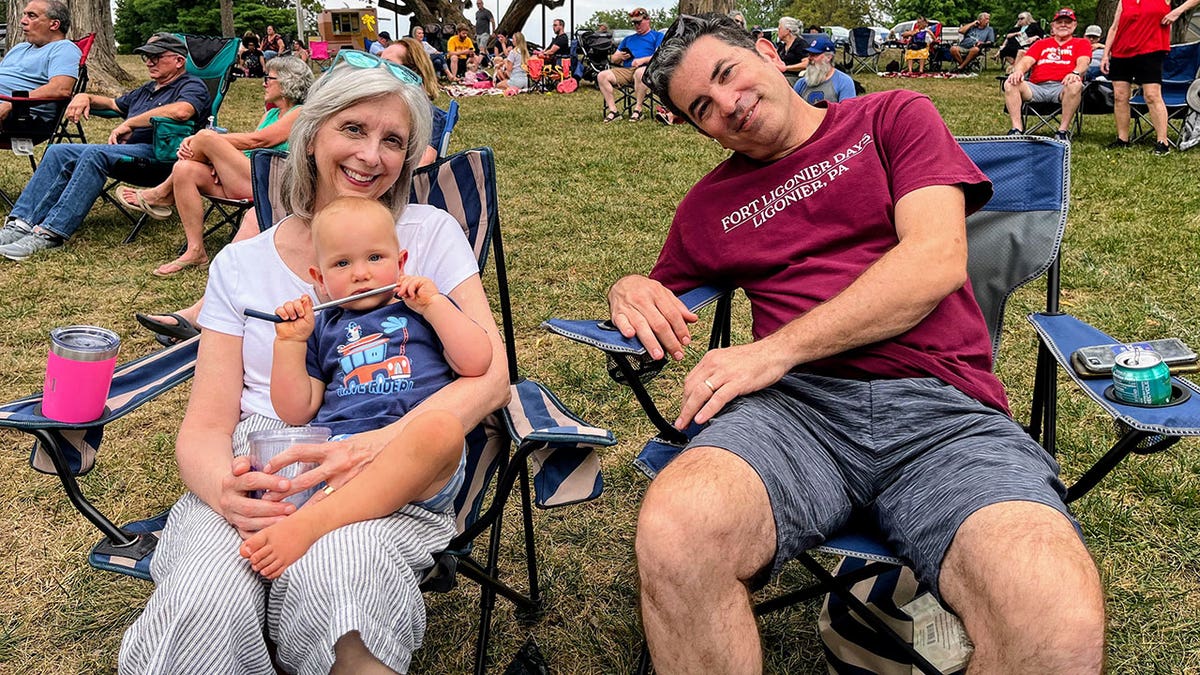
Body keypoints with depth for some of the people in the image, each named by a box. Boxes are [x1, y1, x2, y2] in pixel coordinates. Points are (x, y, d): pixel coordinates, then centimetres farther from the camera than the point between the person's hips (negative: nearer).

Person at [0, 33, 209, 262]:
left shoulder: (192, 86, 3)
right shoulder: (147, 90, 33)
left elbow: (181, 111, -22)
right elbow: (113, 104, 48)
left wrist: (129, 124, -15)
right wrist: (86, 97, 23)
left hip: (157, 151, -9)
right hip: (124, 149, 10)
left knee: (95, 154, -33)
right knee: (58, 152, -6)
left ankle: (51, 232, -35)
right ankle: (21, 223, -17)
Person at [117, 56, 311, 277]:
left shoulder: (301, 114, -2)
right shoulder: (272, 112, 26)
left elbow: (257, 140, -11)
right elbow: (247, 146, 13)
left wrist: (205, 139, -8)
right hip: (243, 181, 8)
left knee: (206, 137, -18)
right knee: (184, 169, -16)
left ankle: (162, 194, 4)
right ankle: (195, 251, -15)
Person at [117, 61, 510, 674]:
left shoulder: (430, 234, 8)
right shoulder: (241, 265, 12)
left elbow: (490, 374, -5)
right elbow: (204, 426, 4)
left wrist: (375, 445, -22)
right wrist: (224, 488, -22)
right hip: (251, 472, 2)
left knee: (338, 579, -36)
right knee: (207, 600, -32)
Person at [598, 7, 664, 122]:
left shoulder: (657, 36, 14)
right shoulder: (628, 39, 30)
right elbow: (613, 59, 28)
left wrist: (643, 60, -15)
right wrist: (620, 57, 4)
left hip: (646, 69, -5)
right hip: (626, 70, 5)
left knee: (640, 72, -43)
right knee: (602, 76, -18)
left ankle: (638, 109, -32)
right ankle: (613, 110, -23)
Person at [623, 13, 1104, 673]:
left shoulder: (894, 117, 15)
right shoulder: (709, 204, 24)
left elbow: (937, 259, 0)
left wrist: (777, 349, -10)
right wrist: (630, 290, 7)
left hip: (941, 404, -2)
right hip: (797, 402, 3)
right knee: (671, 537, -33)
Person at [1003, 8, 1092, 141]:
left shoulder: (1082, 43, 21)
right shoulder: (1041, 44, 28)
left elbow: (1083, 62, 0)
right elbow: (1026, 61, 12)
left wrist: (1075, 73, -26)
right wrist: (1018, 71, -14)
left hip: (1062, 87, -2)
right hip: (1037, 88, 2)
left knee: (1075, 85, -37)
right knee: (1010, 84, -24)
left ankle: (1063, 131, -30)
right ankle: (1017, 129, -30)